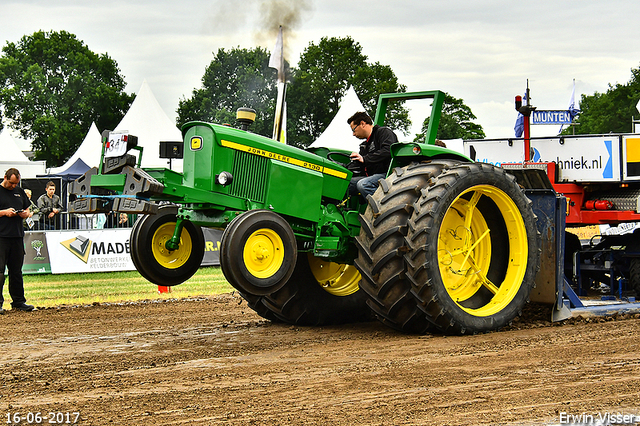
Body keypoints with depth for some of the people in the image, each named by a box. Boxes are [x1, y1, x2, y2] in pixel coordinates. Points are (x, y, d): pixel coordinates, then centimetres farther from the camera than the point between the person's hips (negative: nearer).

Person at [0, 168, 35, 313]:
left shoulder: (20, 192, 17)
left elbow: (27, 211, 24)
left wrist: (25, 214, 2)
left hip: (17, 236, 6)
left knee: (16, 271, 10)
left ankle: (18, 301, 16)